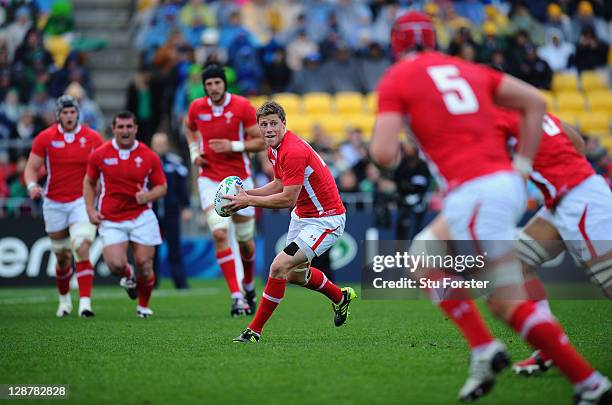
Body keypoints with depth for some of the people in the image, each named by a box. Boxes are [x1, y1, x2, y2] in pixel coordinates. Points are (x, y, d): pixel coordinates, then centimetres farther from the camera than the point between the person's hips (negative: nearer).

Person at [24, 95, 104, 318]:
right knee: (62, 257, 10)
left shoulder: (92, 138, -1)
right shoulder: (45, 138, -1)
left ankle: (85, 302, -22)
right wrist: (32, 185, -18)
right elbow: (31, 167, 2)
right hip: (54, 204, 1)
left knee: (82, 249, -19)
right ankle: (64, 299, 33)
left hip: (82, 201, -1)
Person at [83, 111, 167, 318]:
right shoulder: (99, 155, -1)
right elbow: (89, 182, 13)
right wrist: (91, 210, 2)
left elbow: (161, 186, 6)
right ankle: (128, 276, 22)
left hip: (141, 217, 0)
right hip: (111, 220, 0)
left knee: (144, 265, -4)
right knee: (116, 264, -16)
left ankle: (143, 306, 21)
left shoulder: (149, 157, -2)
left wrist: (148, 195, -16)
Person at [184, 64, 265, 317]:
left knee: (245, 240, 9)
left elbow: (260, 142, -7)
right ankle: (236, 296, -20)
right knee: (220, 234, -19)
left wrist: (233, 146, -20)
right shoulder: (197, 108, 0)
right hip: (210, 179, 1)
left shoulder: (242, 107, -9)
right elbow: (189, 127, 23)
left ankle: (249, 287, 37)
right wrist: (194, 151, 6)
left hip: (240, 179, -1)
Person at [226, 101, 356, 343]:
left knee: (279, 267, -20)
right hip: (301, 215, 11)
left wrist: (248, 201, -21)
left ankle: (255, 330, -10)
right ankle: (341, 297, 51)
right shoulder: (274, 149, 3)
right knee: (296, 274, 25)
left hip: (326, 220, -11)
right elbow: (279, 185, 15)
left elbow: (288, 199, -28)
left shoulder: (294, 151, -28)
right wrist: (247, 193, 1)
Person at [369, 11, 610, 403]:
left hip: (475, 194, -8)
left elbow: (385, 154, -8)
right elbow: (535, 102, 14)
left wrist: (381, 141, 16)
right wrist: (521, 169, 15)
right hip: (507, 184, 8)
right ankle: (483, 349, 12)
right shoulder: (466, 69, 20)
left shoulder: (396, 80, 2)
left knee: (509, 302, -5)